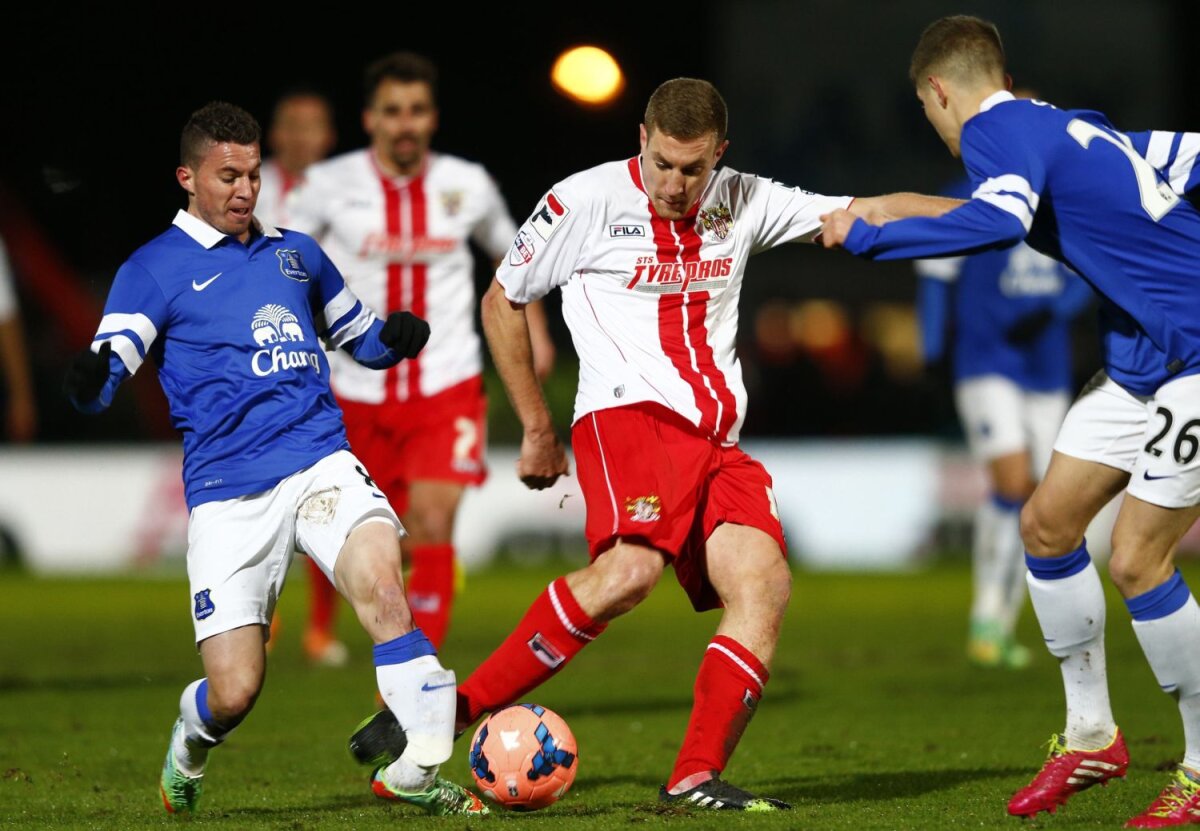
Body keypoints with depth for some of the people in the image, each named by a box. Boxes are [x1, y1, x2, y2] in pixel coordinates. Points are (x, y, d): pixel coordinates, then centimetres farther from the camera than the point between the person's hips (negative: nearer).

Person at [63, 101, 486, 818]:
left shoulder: (297, 253, 18)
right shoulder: (154, 269, 4)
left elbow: (359, 337, 30)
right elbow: (105, 373, -7)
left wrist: (395, 337, 6)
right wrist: (90, 379, -32)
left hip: (321, 463, 3)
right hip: (227, 491, -3)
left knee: (380, 583, -28)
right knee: (234, 690, -8)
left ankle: (417, 771, -20)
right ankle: (191, 744, 29)